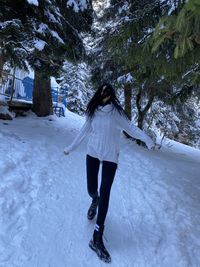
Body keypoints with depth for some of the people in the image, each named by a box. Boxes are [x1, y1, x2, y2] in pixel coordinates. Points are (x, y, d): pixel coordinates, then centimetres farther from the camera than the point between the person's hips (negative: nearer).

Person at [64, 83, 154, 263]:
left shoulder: (116, 112, -8)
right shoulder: (93, 112, 1)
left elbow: (130, 128, -7)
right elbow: (84, 131, 9)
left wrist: (146, 138, -23)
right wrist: (70, 148, 15)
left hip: (110, 157, -2)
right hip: (93, 153, 3)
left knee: (105, 193, -5)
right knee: (92, 189, 8)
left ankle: (97, 237, 5)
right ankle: (94, 201, 48)